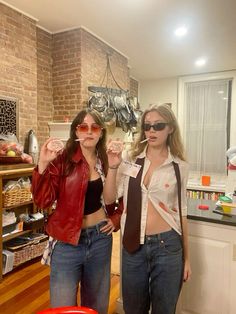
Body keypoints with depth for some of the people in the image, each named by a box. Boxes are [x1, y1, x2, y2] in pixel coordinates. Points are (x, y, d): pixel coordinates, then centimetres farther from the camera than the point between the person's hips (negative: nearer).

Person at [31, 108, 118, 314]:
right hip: (67, 242, -3)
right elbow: (43, 201, -17)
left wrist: (115, 218, 3)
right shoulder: (62, 159, -8)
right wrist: (43, 164, -27)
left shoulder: (107, 162, 1)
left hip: (100, 238, 3)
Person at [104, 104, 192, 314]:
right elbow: (109, 199, -4)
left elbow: (181, 211, 3)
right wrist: (112, 167, -18)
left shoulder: (180, 167, -3)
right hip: (133, 245, 1)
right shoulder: (129, 159, -2)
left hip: (167, 245, -1)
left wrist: (186, 256, 7)